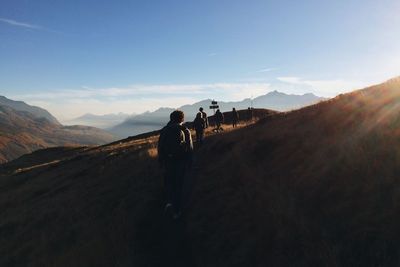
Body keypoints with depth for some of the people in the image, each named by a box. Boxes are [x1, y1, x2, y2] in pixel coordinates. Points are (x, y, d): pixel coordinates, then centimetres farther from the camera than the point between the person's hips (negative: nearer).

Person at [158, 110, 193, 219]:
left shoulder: (164, 130, -3)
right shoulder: (185, 131, -5)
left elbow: (160, 147, -1)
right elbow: (190, 149, -4)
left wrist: (161, 162, 9)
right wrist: (188, 163, 6)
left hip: (168, 161, 0)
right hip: (181, 162, 0)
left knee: (168, 183, 21)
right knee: (178, 185, 11)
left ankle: (169, 202, 2)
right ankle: (176, 211, 18)